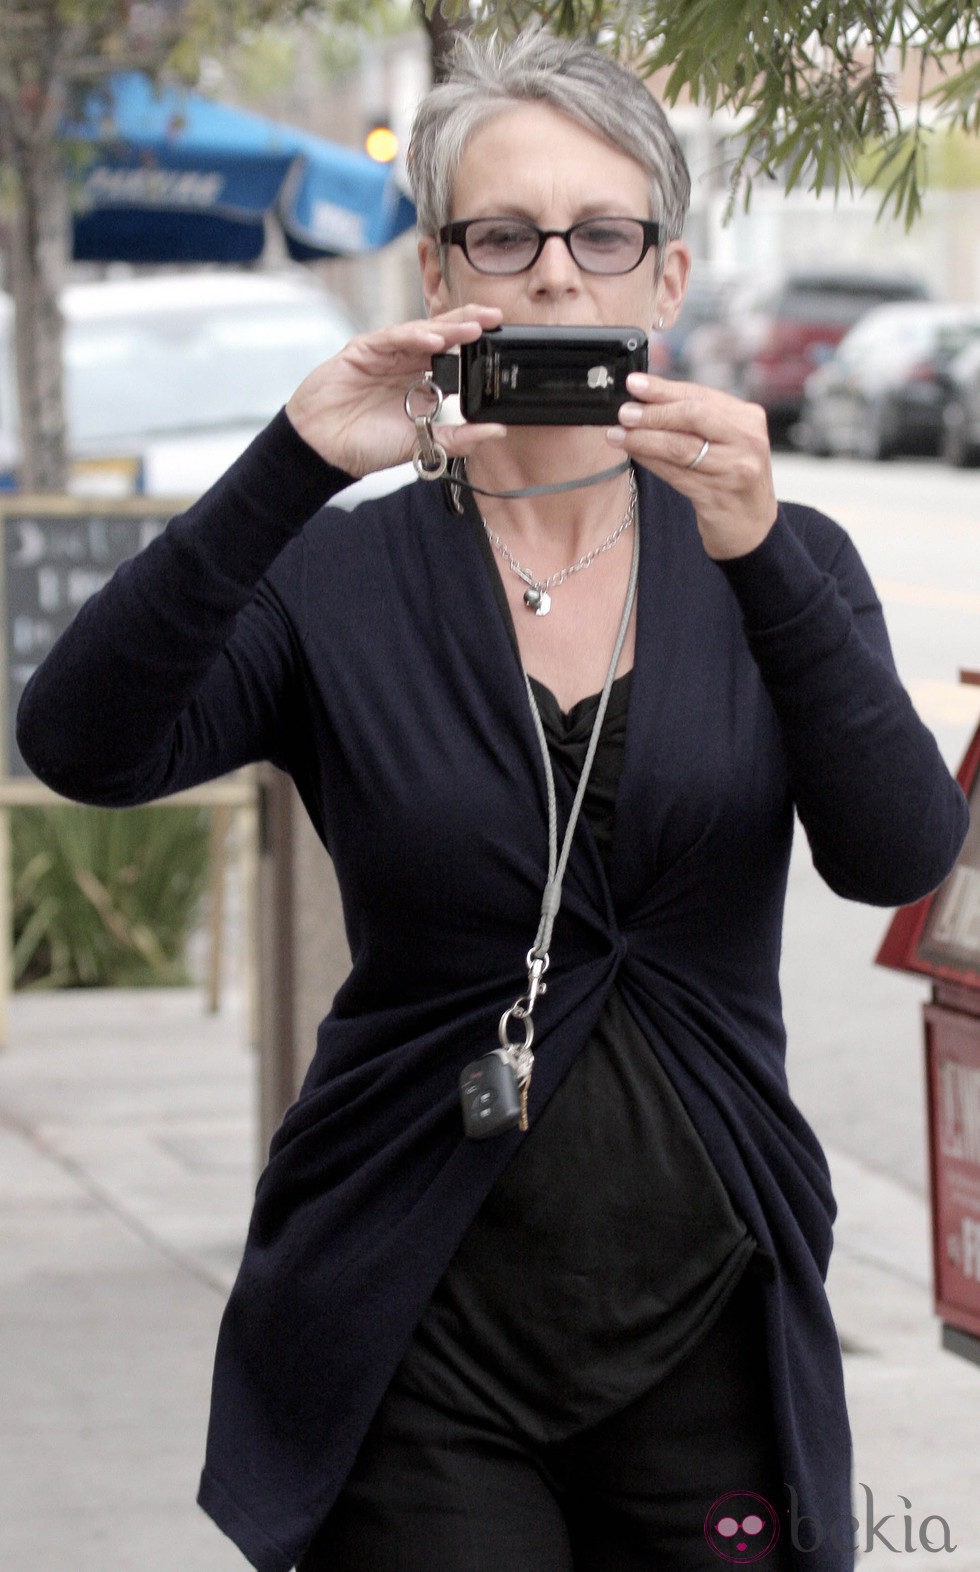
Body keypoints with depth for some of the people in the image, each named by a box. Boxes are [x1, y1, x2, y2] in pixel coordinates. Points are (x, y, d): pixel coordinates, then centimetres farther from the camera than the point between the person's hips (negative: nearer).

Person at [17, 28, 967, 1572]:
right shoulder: (339, 577, -1)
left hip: (710, 1331, 2)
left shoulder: (774, 565, 4)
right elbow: (82, 748, -18)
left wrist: (759, 550, -26)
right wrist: (293, 467, -27)